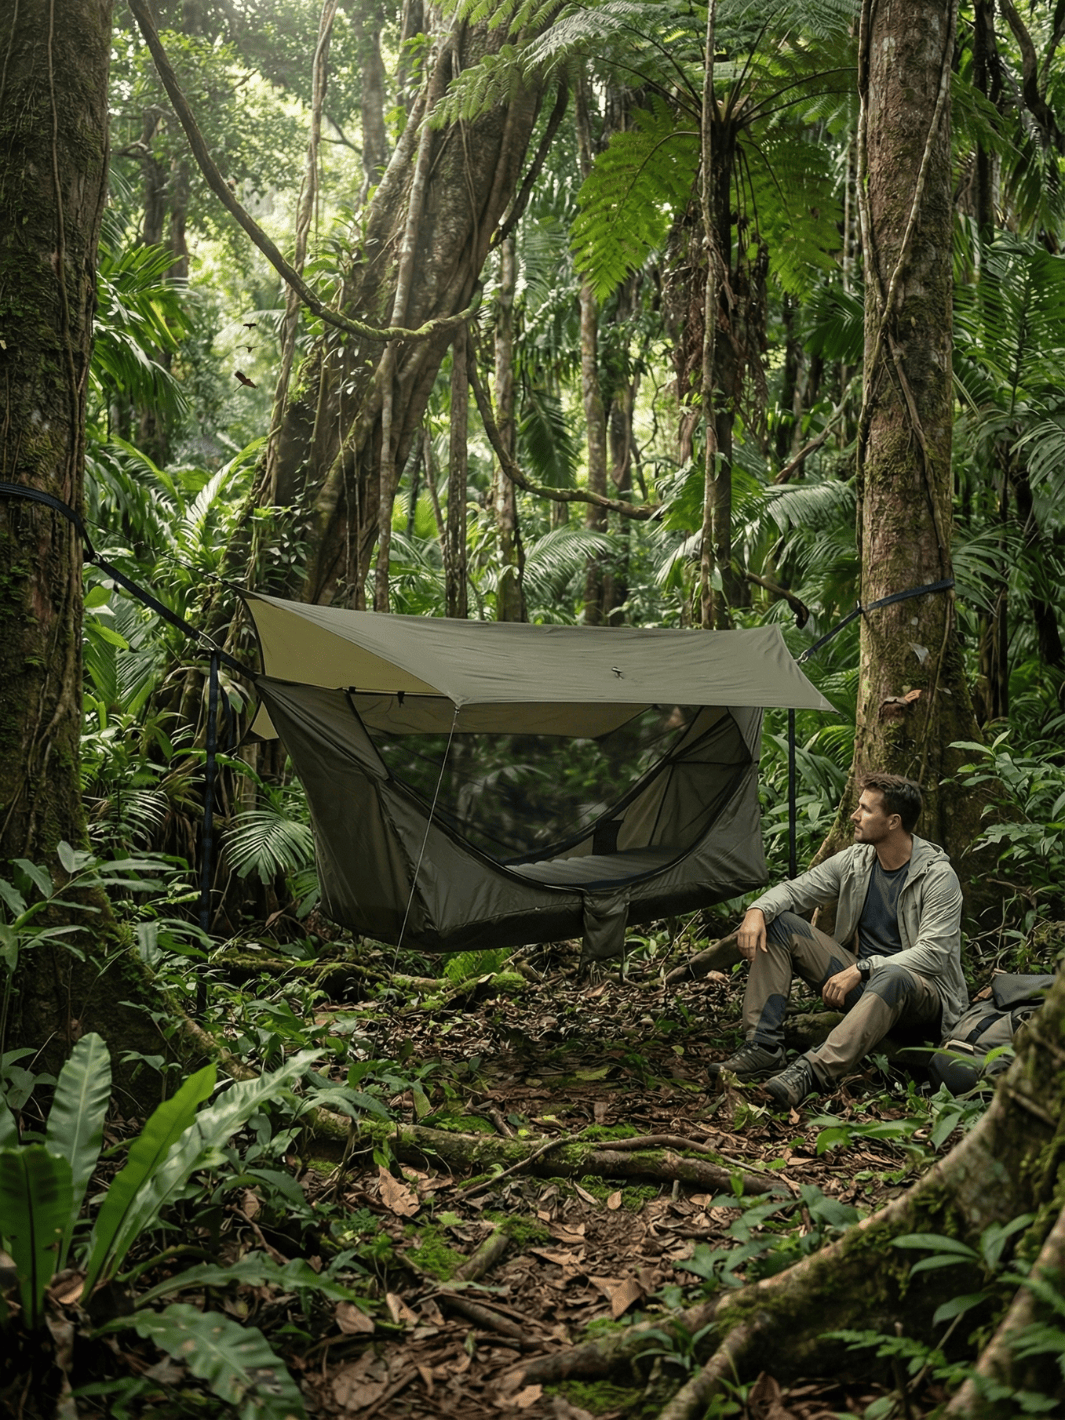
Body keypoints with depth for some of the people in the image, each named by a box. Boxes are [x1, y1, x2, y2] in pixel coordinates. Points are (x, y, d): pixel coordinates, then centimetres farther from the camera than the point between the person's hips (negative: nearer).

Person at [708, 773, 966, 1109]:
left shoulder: (938, 876, -15)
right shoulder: (854, 860, 3)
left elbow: (932, 954, -22)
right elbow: (793, 890, 7)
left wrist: (862, 969, -29)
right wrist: (757, 910, -15)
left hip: (921, 993, -6)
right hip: (860, 980, 6)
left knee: (892, 978, -44)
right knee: (777, 923, -9)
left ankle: (812, 1072, -53)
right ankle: (763, 1048, -19)